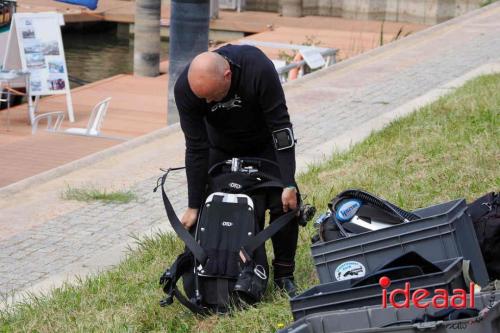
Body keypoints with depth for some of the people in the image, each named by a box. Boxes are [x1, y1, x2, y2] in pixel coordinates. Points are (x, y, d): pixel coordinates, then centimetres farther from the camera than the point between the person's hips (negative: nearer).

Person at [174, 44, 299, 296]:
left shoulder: (258, 68, -39)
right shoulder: (185, 88, -32)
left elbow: (280, 126, -30)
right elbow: (196, 149, -24)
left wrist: (289, 185, -31)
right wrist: (193, 206, -23)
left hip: (266, 142, -2)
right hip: (223, 149, 2)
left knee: (284, 203, -11)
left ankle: (284, 274, 4)